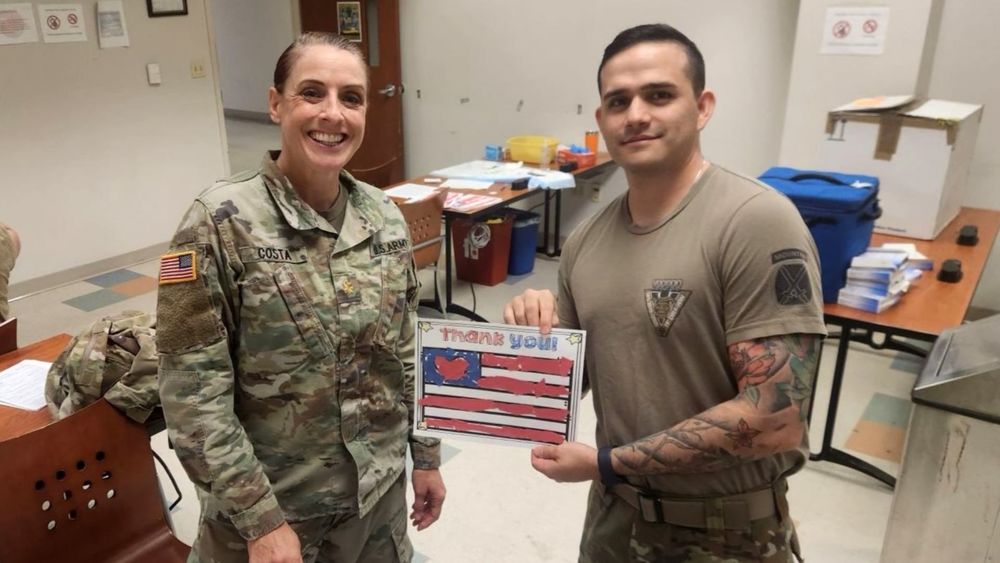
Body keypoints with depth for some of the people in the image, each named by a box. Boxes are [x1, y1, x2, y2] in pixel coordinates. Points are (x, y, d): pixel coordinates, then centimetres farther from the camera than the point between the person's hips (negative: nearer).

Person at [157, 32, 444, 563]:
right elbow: (192, 394, -17)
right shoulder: (220, 221, -18)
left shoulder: (383, 215, -3)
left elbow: (406, 352, 5)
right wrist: (260, 521, -17)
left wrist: (425, 454, 8)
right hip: (270, 503, -4)